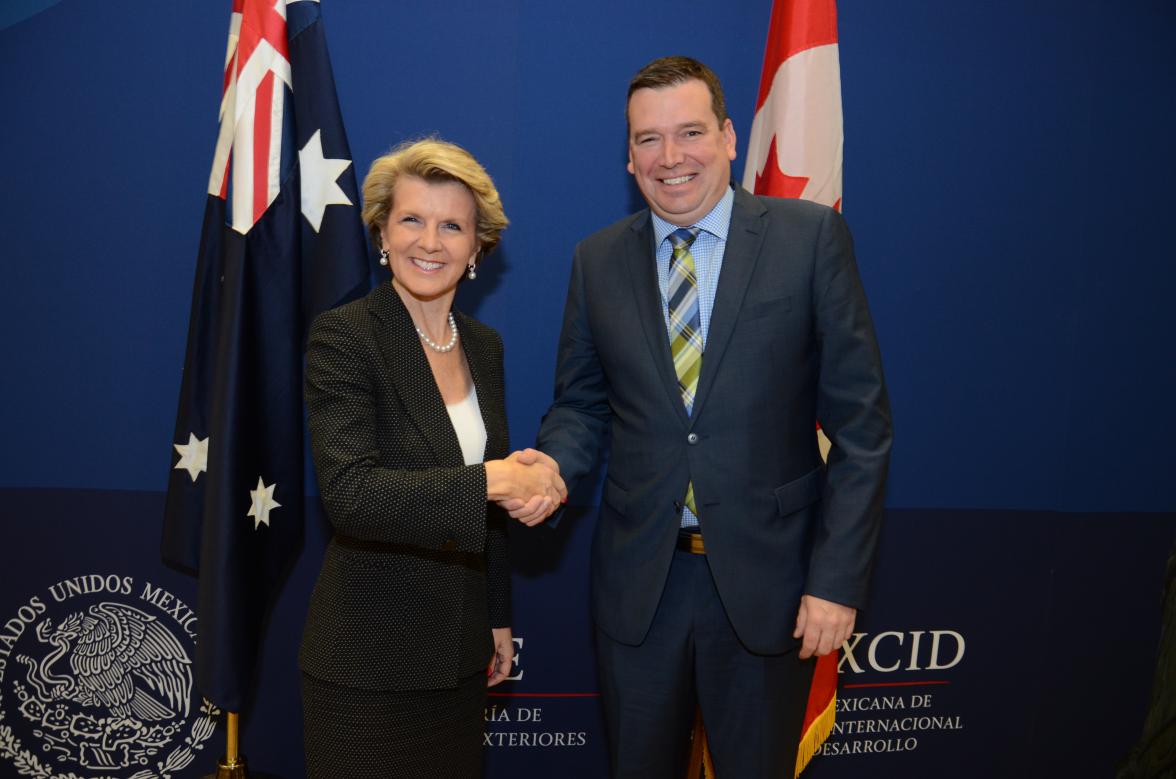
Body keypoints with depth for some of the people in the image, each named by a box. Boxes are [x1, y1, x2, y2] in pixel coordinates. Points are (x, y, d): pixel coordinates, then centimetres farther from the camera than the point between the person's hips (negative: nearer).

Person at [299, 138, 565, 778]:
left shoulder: (484, 345, 5)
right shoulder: (343, 337, -14)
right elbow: (348, 494, -27)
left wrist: (499, 617, 14)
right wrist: (490, 479, -31)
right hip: (367, 661, -6)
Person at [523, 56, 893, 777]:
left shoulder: (812, 238, -7)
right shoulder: (597, 261, 2)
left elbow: (861, 422, -7)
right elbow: (582, 402, 9)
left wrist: (839, 578, -11)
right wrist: (552, 462, -13)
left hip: (765, 576, -2)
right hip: (637, 579, 3)